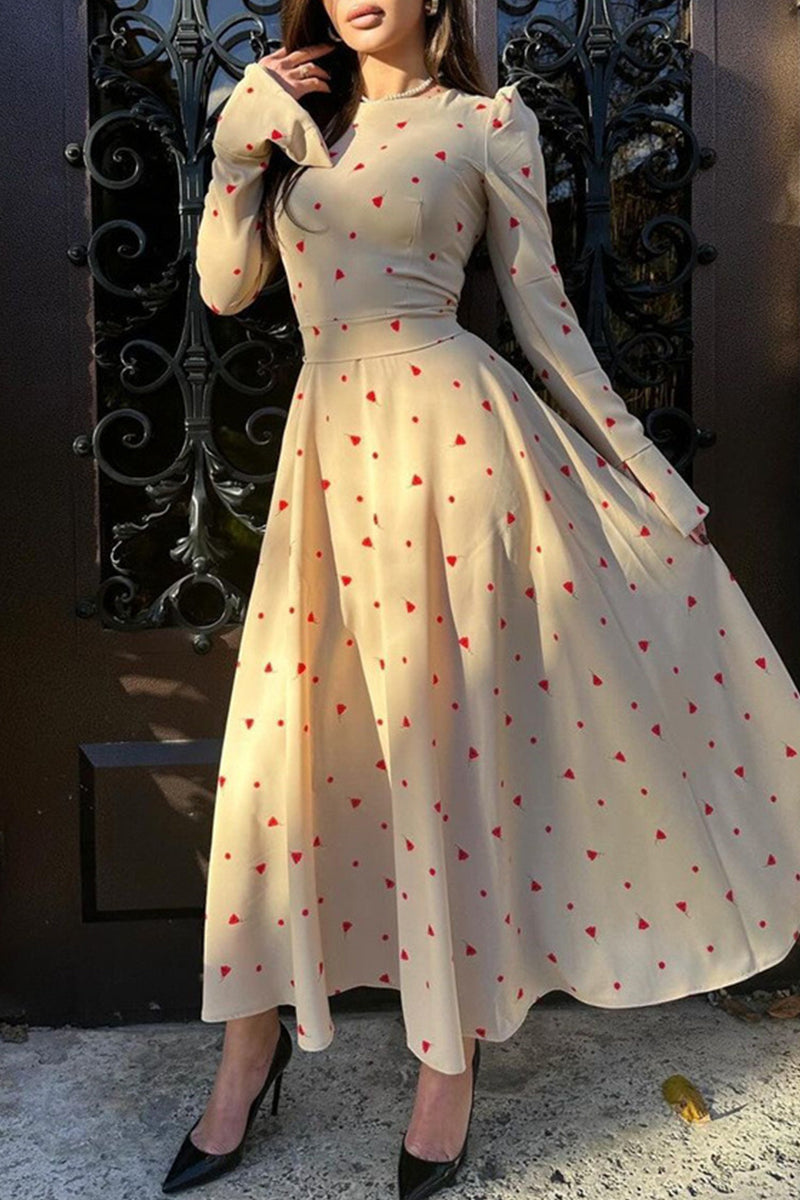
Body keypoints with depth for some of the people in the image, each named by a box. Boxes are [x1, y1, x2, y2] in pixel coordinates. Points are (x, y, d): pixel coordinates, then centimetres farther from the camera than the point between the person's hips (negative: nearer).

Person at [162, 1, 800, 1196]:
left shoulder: (488, 121, 6)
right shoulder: (288, 114, 19)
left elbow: (547, 318, 4)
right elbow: (225, 289, 14)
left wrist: (654, 476, 2)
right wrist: (238, 147, 4)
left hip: (447, 428, -4)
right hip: (329, 444, 4)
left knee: (452, 735, 0)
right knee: (287, 729, 5)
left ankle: (451, 1052, 20)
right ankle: (254, 1034, 25)